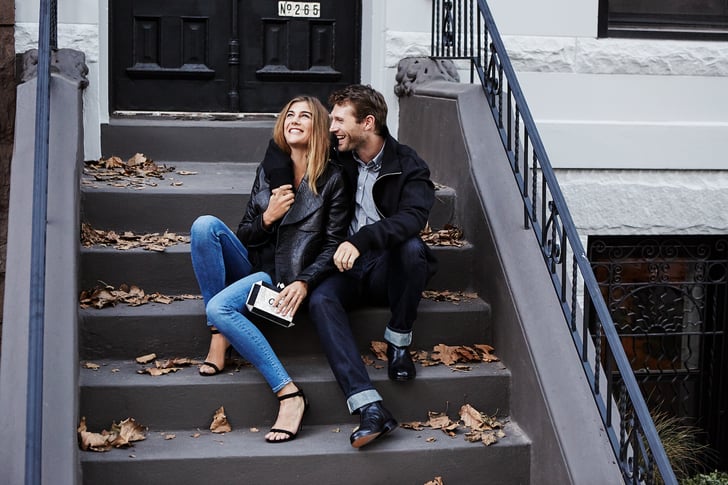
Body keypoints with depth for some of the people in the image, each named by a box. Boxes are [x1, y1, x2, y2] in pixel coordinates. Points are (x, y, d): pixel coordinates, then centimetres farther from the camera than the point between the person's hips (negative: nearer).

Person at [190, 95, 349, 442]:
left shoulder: (331, 180, -4)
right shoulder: (268, 171, 10)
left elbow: (334, 246, -7)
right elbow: (245, 236, 11)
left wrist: (304, 282, -22)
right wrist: (267, 218, -10)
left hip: (286, 280, -6)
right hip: (254, 267, 6)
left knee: (218, 307, -31)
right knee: (205, 224, -21)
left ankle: (289, 394, -30)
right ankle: (218, 337, -20)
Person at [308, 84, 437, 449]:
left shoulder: (408, 167, -5)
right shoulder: (339, 161, 8)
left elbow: (413, 217, -24)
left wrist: (362, 240, -40)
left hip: (387, 268, -2)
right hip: (347, 268, 3)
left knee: (412, 247, -35)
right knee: (321, 299, -30)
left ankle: (398, 342, -13)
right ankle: (370, 408, -43)